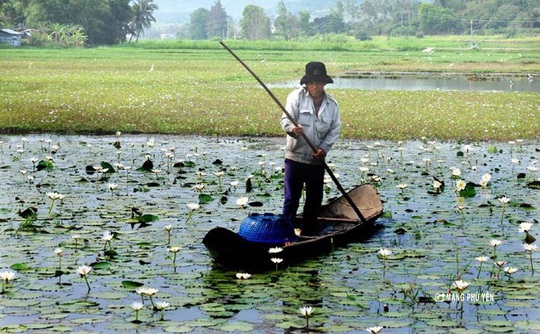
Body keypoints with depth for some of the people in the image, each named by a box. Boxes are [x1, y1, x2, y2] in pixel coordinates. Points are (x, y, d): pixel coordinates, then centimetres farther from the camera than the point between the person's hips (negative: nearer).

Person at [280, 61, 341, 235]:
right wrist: (292, 129, -37)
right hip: (295, 156, -4)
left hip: (317, 159, 4)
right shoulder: (297, 96, -7)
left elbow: (334, 130, 4)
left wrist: (324, 148, -11)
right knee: (291, 197, -4)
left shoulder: (332, 104, 3)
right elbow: (286, 119, -14)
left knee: (315, 199, 12)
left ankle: (308, 232, 25)